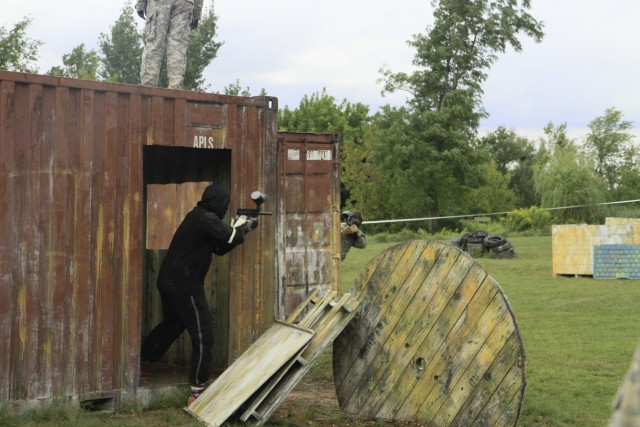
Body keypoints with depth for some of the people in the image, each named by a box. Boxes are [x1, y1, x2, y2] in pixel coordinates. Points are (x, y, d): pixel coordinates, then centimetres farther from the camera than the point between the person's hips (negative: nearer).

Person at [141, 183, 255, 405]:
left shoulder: (198, 217, 15)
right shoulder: (206, 219, -17)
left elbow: (220, 247, 17)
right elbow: (231, 237, -18)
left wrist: (241, 229, 9)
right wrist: (240, 227, 3)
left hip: (169, 281, 10)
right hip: (185, 286, -10)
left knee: (171, 325, 29)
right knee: (203, 338, -5)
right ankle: (197, 391, -3)